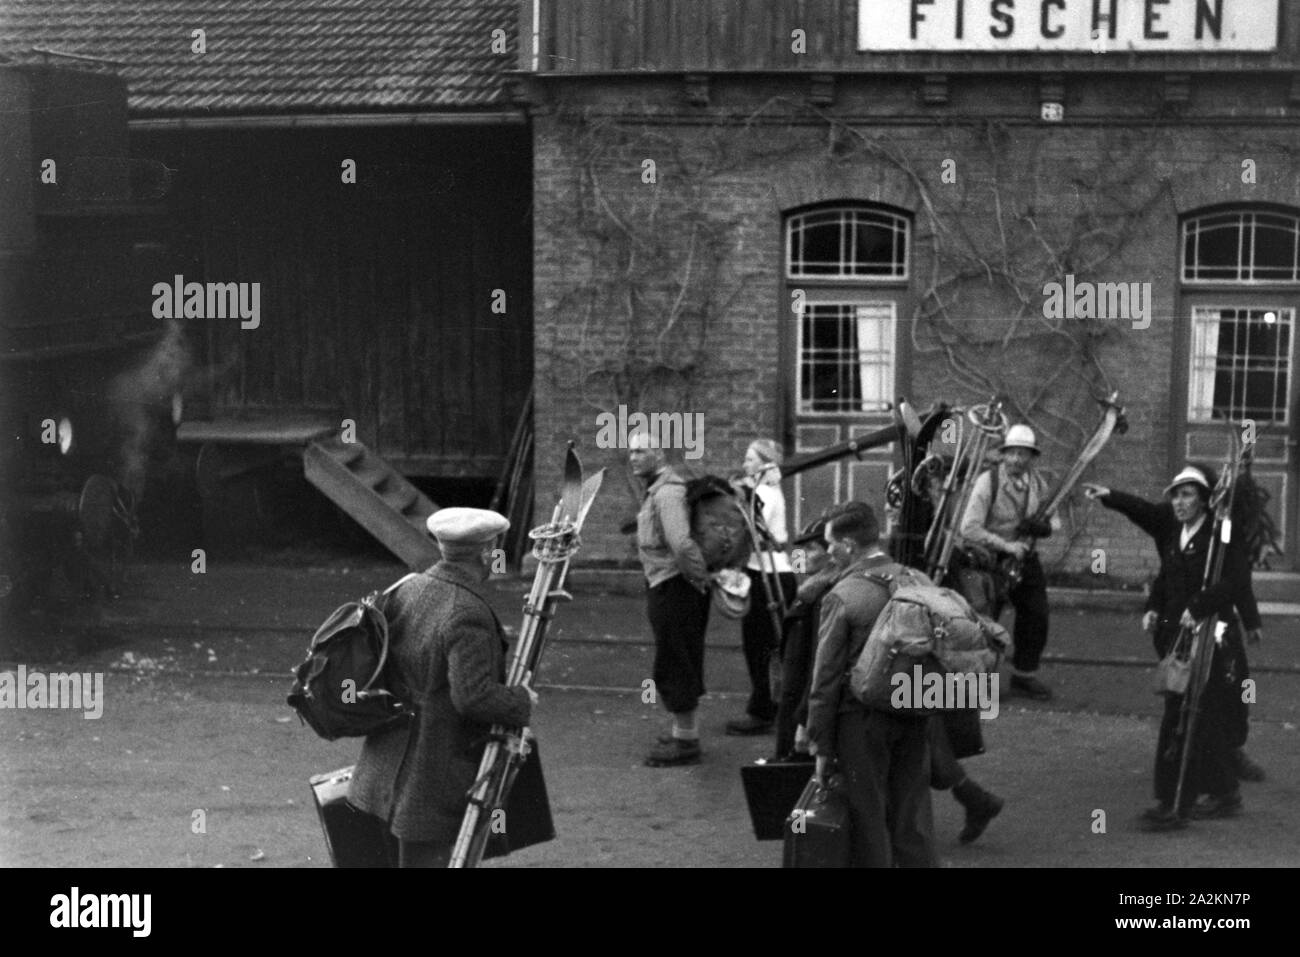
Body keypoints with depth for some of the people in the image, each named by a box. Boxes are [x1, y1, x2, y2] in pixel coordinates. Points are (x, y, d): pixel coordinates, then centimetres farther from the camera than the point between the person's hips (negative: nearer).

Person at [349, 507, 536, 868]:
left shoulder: (408, 590, 2)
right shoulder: (468, 615, -24)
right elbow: (474, 696, -28)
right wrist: (522, 702, -12)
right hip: (434, 780, -8)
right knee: (428, 857, 1)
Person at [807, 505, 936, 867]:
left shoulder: (841, 597, -14)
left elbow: (826, 678, -11)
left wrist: (822, 746, -5)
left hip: (863, 720, -5)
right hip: (915, 717, 5)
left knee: (868, 817, 6)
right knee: (913, 816, 14)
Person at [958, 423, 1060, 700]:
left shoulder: (1038, 483, 1)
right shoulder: (988, 481, -17)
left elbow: (1054, 520, 10)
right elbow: (969, 528, -21)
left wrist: (1044, 526, -15)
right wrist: (1006, 545, -24)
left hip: (1024, 558, 6)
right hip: (989, 560, -6)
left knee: (1036, 616, 9)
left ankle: (1024, 674, 27)